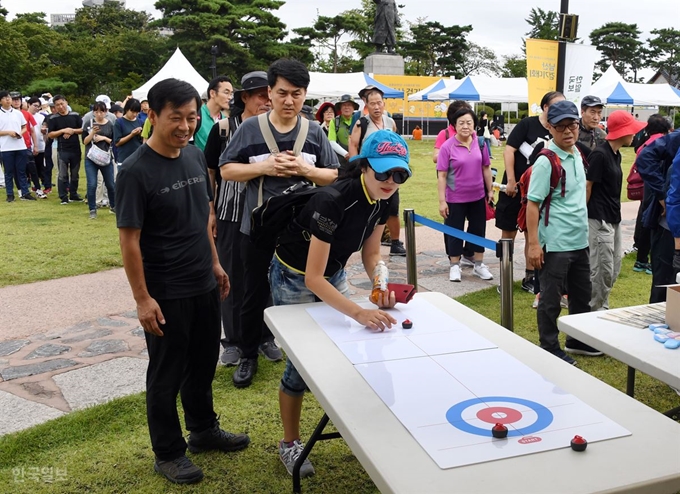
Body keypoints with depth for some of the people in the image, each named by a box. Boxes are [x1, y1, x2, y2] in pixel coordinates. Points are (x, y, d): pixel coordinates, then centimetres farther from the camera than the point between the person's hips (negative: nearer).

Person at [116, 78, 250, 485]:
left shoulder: (196, 156, 2)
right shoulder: (136, 171, -18)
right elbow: (129, 239, -17)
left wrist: (215, 263, 14)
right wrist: (142, 298, -17)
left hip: (204, 285, 7)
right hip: (165, 294, -6)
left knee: (204, 362, 21)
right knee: (167, 374, 9)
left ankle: (204, 430, 41)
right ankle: (168, 453, 27)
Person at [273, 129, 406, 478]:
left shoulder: (382, 199, -13)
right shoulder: (333, 202, -36)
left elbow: (370, 254, -3)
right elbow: (312, 278, -36)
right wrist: (360, 313, -45)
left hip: (333, 274, 7)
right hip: (296, 278, -7)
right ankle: (290, 444, 20)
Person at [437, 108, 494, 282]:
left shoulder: (480, 143, -2)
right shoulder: (447, 147, -12)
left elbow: (486, 168, 8)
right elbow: (441, 176, -11)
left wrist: (490, 190, 11)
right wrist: (442, 201, -13)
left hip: (478, 197, 4)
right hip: (455, 199, -4)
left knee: (478, 230, 13)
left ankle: (479, 265, 28)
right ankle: (455, 266, 22)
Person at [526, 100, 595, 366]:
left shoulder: (577, 155, 7)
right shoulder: (546, 162, -17)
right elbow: (532, 204, -18)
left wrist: (583, 232, 18)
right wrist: (533, 244, -22)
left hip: (580, 241, 8)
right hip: (555, 244, -8)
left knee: (582, 295, 19)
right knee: (551, 299, 4)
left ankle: (578, 340, 36)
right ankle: (550, 349, 17)